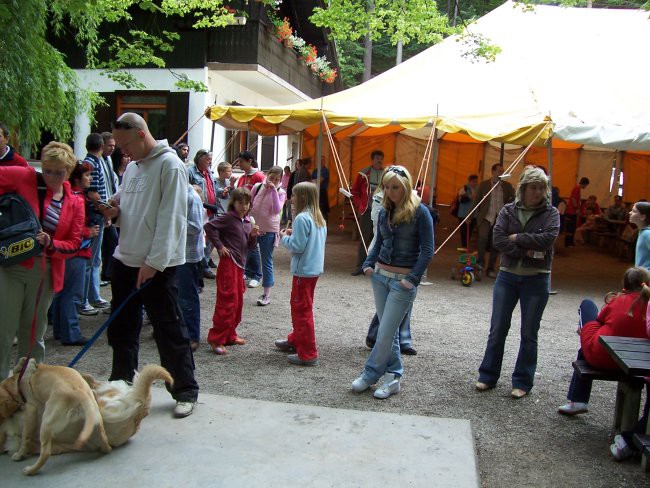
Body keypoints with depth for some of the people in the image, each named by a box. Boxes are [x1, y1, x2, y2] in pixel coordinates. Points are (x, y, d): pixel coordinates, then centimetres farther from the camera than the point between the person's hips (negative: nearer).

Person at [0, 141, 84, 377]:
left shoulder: (75, 203, 6)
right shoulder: (27, 178, -3)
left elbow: (74, 244, 5)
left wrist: (51, 244, -13)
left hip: (45, 273, 3)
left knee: (34, 332, 15)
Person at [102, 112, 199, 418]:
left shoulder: (170, 165, -12)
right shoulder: (132, 166, 14)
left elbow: (170, 219, -18)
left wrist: (153, 262, -20)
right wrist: (115, 211, -1)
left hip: (157, 266, -8)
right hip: (125, 259, 8)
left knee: (170, 332, 1)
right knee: (121, 329, 17)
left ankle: (186, 392, 15)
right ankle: (120, 385, 33)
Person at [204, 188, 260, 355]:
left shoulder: (248, 221, 14)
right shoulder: (228, 218, -9)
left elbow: (250, 246, 15)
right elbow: (209, 226, -20)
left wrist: (253, 236, -5)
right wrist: (219, 246, -16)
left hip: (240, 264, 8)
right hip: (228, 262, -8)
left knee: (238, 301, 13)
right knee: (228, 301, -11)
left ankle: (230, 335, 25)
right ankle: (216, 339, -5)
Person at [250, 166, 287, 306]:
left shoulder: (280, 192, -4)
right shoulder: (257, 187, 1)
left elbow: (277, 210, -20)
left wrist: (274, 190, -22)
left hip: (269, 231, -3)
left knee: (267, 262, 3)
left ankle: (267, 294, 11)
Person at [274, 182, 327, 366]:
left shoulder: (302, 218, -19)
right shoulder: (319, 218, 10)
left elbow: (297, 246, -21)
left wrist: (285, 237, -4)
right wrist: (294, 234, 11)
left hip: (303, 270, -9)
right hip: (315, 268, 10)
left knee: (302, 310, -2)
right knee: (299, 307, 23)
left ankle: (308, 354, 3)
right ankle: (295, 340, 37)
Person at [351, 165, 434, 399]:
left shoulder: (420, 212, -10)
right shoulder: (385, 211, 7)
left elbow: (427, 251, -10)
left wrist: (412, 279, -14)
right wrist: (368, 264, 0)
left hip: (403, 281, -5)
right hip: (380, 275, 6)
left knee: (385, 333, -2)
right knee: (389, 331, 11)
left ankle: (369, 375, 14)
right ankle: (393, 376, 22)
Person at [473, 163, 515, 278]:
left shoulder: (507, 186, 7)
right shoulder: (484, 185, 3)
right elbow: (476, 200, 5)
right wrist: (476, 215, -3)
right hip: (486, 217, -2)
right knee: (483, 236, -27)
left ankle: (490, 269, 17)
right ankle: (480, 261, -8)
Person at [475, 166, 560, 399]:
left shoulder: (551, 213, -2)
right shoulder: (508, 210, 2)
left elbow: (548, 238, -19)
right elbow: (498, 239, -10)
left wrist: (517, 238, -14)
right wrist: (526, 252, -19)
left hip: (536, 279, -1)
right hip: (507, 276, 2)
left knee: (529, 334, 7)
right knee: (497, 329, 7)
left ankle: (523, 382, 19)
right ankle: (488, 376, 20)